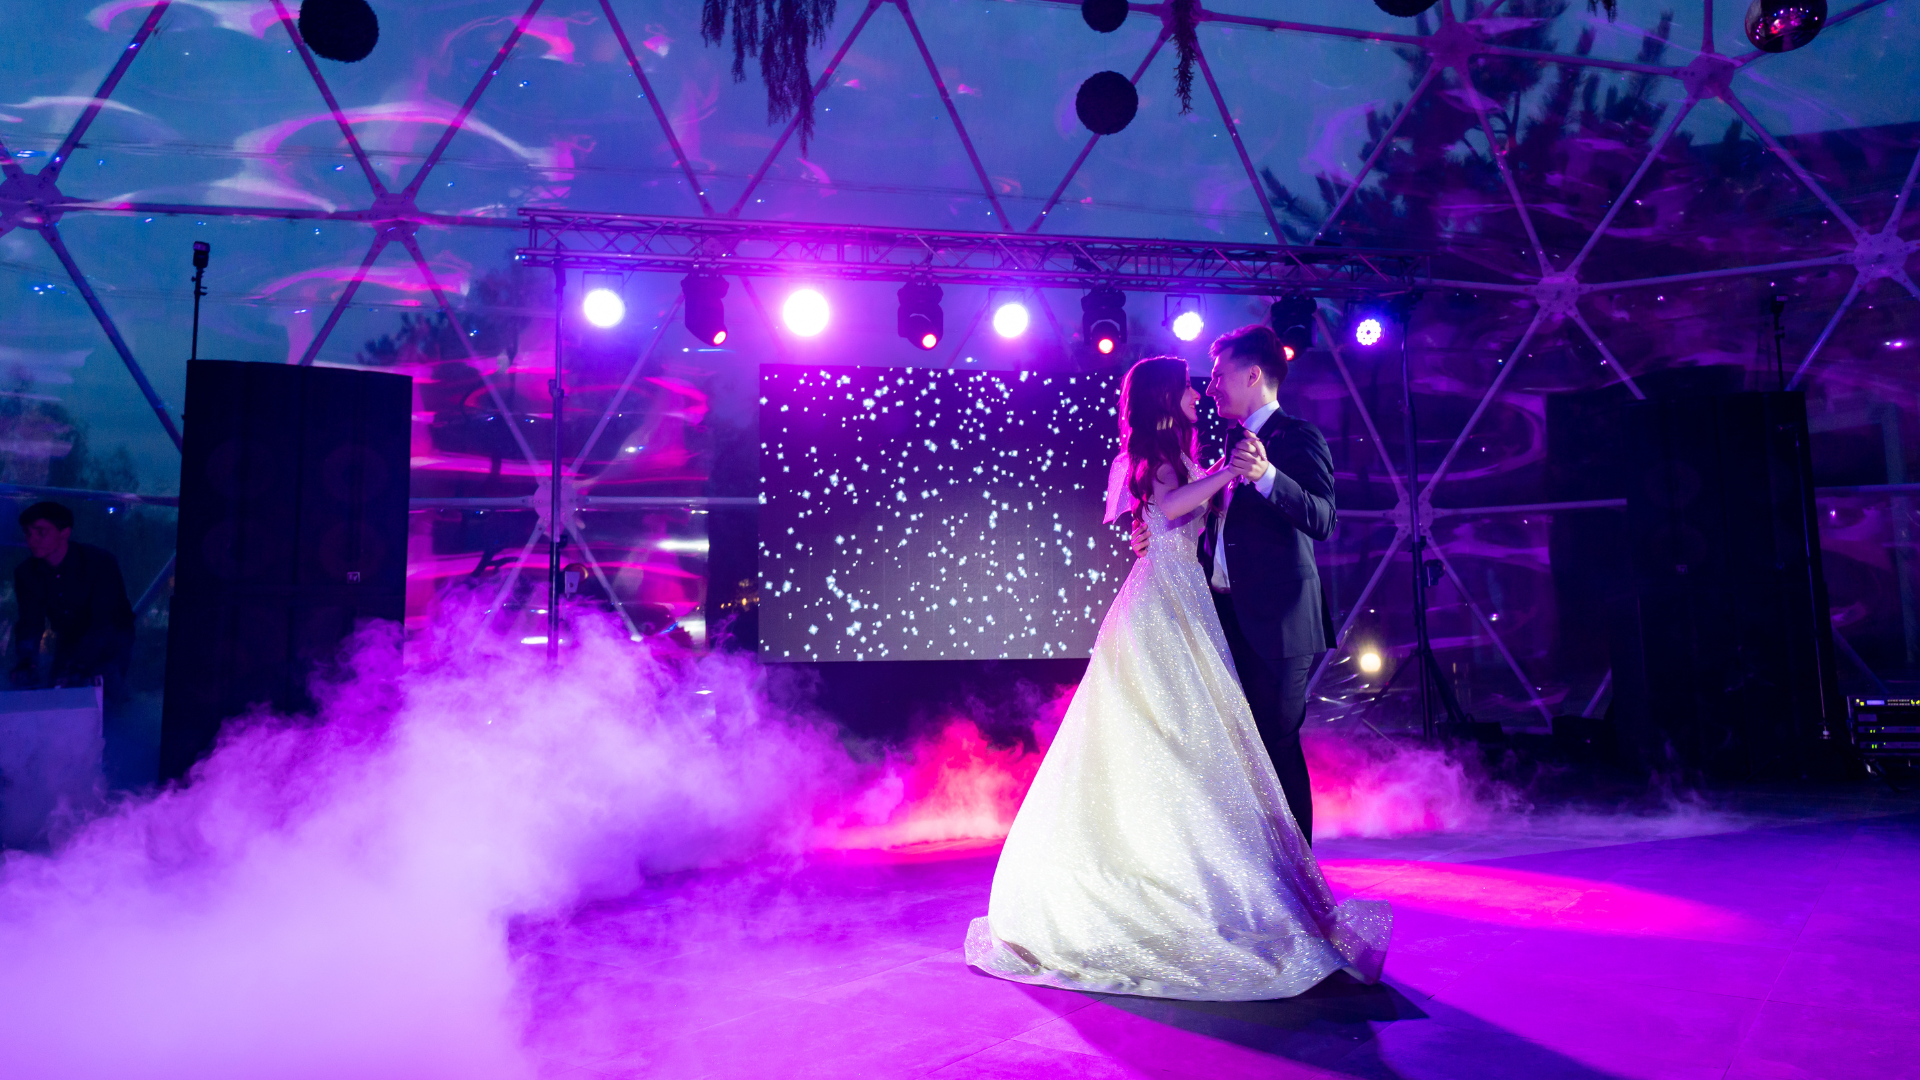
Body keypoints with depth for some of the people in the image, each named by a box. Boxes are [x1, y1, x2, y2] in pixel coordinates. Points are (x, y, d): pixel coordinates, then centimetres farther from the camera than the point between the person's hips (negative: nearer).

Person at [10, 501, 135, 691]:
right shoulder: (26, 573, -11)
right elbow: (30, 625, -18)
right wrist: (25, 666, -39)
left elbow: (103, 627, -33)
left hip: (112, 640, -5)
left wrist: (76, 670, -46)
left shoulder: (101, 563, -27)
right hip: (68, 639, 5)